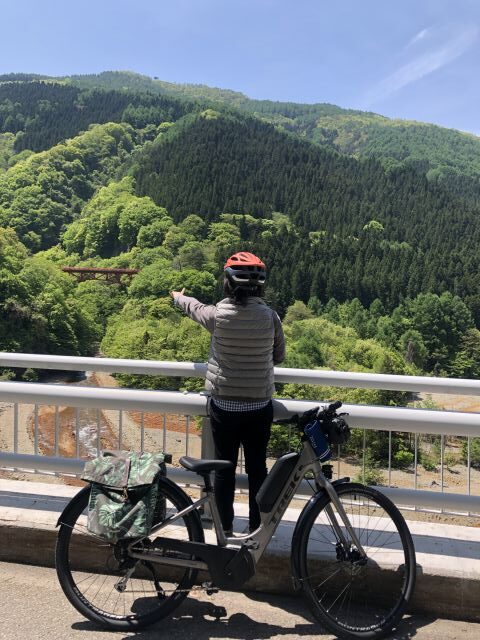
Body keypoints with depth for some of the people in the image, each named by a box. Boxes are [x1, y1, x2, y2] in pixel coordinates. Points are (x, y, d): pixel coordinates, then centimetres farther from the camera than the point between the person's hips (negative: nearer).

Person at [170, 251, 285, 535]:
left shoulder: (218, 315, -13)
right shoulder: (270, 316, -10)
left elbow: (196, 308, 10)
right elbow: (279, 356, 4)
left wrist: (179, 297, 32)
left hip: (223, 407, 0)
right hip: (259, 407, 1)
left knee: (224, 469, 14)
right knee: (257, 469, 14)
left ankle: (226, 529, 27)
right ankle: (257, 529, 26)